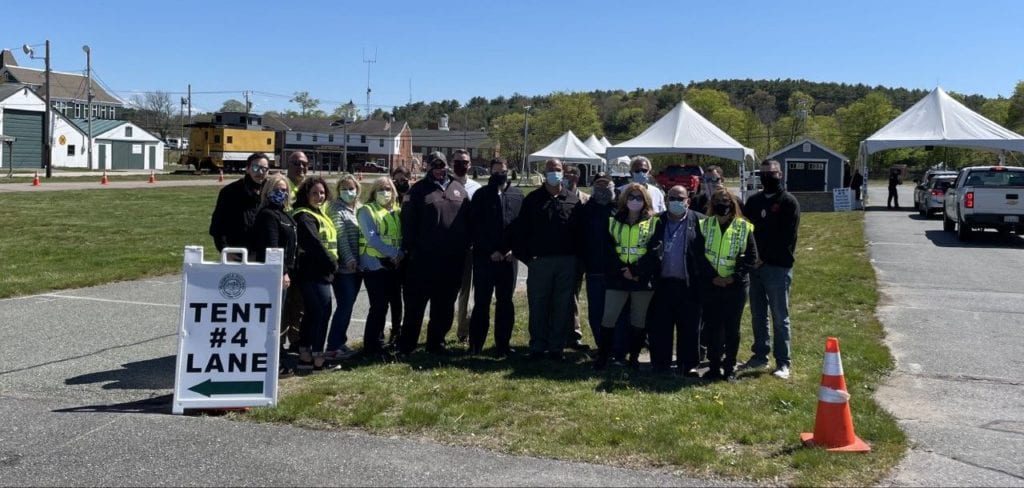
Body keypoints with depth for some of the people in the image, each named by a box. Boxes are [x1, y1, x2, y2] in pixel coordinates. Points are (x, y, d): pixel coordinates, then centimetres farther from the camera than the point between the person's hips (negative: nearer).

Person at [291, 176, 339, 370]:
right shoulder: (304, 216, -11)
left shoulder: (320, 214, 19)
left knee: (312, 312, 11)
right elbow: (314, 243, -20)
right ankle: (317, 357, -7)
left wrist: (331, 263, 9)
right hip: (313, 272, -10)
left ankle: (305, 355, 17)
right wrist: (332, 262, -14)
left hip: (320, 272, 10)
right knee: (323, 311, -10)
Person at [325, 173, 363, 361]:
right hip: (344, 266, -7)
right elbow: (340, 235, -14)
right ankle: (332, 347, -5)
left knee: (347, 305, 10)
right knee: (345, 305, -9)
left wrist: (361, 260, 11)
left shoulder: (358, 209, 15)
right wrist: (349, 258, -20)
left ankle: (340, 342, 20)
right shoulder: (336, 208, -5)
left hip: (356, 265, 7)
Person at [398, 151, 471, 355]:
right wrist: (410, 248, -8)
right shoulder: (419, 190, 0)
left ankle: (436, 341, 22)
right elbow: (408, 221, -3)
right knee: (416, 301, 0)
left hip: (453, 259, 4)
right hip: (425, 258, -4)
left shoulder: (459, 189, 12)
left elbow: (468, 220, 16)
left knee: (445, 304, 11)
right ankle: (406, 344, 8)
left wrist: (465, 245, 9)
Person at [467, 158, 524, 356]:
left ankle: (503, 344, 16)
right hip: (485, 257, -2)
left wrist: (514, 249, -6)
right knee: (481, 302, 2)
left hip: (509, 258, 2)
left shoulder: (517, 195, 7)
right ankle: (476, 345, 10)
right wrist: (490, 251, -10)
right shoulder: (481, 195, 1)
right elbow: (475, 228, -3)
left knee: (505, 302, 8)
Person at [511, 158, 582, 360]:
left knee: (562, 307, 5)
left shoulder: (573, 200, 8)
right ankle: (537, 346, 13)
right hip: (540, 260, -1)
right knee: (538, 306, 3)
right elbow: (520, 229, 3)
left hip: (566, 261, 1)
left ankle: (556, 347, 15)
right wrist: (525, 256, -4)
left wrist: (577, 257, -1)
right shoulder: (533, 199, 4)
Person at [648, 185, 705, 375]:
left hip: (688, 284, -2)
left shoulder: (699, 221, 1)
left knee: (689, 326, 4)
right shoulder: (658, 222, 9)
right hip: (663, 283, 2)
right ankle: (660, 363, 17)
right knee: (659, 326, 6)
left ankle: (689, 365, 15)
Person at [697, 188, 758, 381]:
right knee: (712, 327, 6)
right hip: (710, 285, 1)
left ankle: (730, 367, 16)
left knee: (732, 328, 6)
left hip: (735, 286, -1)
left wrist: (735, 276, -12)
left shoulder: (744, 227, -3)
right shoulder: (704, 225, 1)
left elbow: (751, 257, -2)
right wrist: (711, 276, -11)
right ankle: (714, 366, 17)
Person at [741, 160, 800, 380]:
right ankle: (760, 354, 22)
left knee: (780, 316, -1)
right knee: (757, 314, 12)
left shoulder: (788, 202, -4)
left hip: (778, 267, -5)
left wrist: (764, 257, -13)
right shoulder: (753, 201, 14)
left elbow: (787, 238, -10)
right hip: (755, 266, 6)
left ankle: (782, 362, 4)